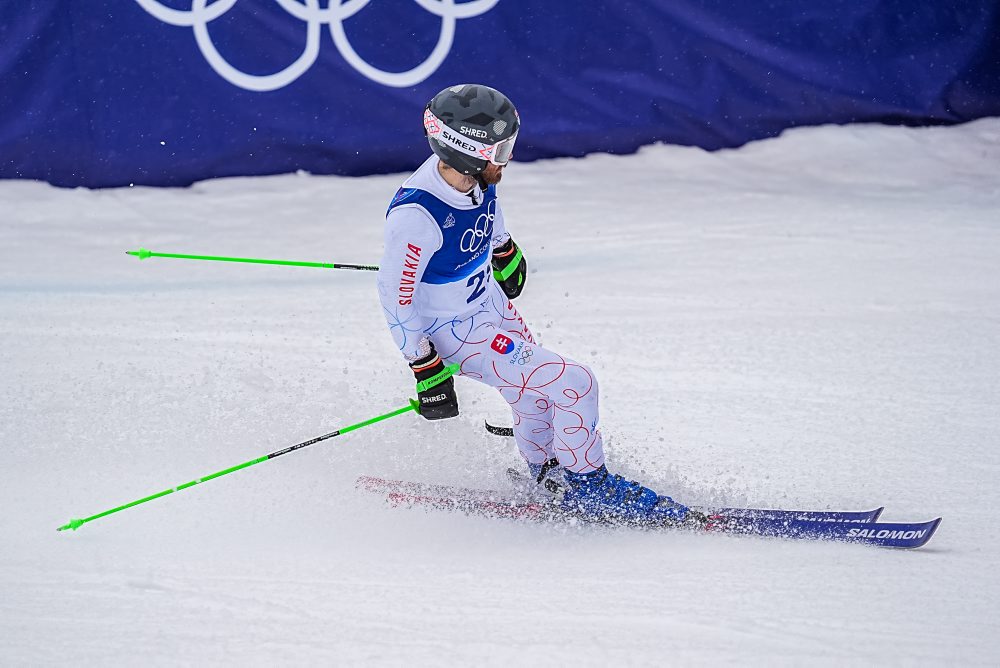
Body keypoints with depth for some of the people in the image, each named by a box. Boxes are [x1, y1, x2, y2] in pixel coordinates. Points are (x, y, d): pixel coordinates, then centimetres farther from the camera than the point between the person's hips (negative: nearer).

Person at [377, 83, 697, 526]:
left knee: (535, 397, 25)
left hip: (490, 303, 8)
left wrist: (506, 253, 32)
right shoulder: (415, 214, -36)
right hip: (458, 333, -8)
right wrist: (426, 370, -23)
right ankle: (585, 486, 10)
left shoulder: (476, 179, -12)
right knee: (573, 386, -10)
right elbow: (396, 296, -27)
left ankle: (547, 478, 49)